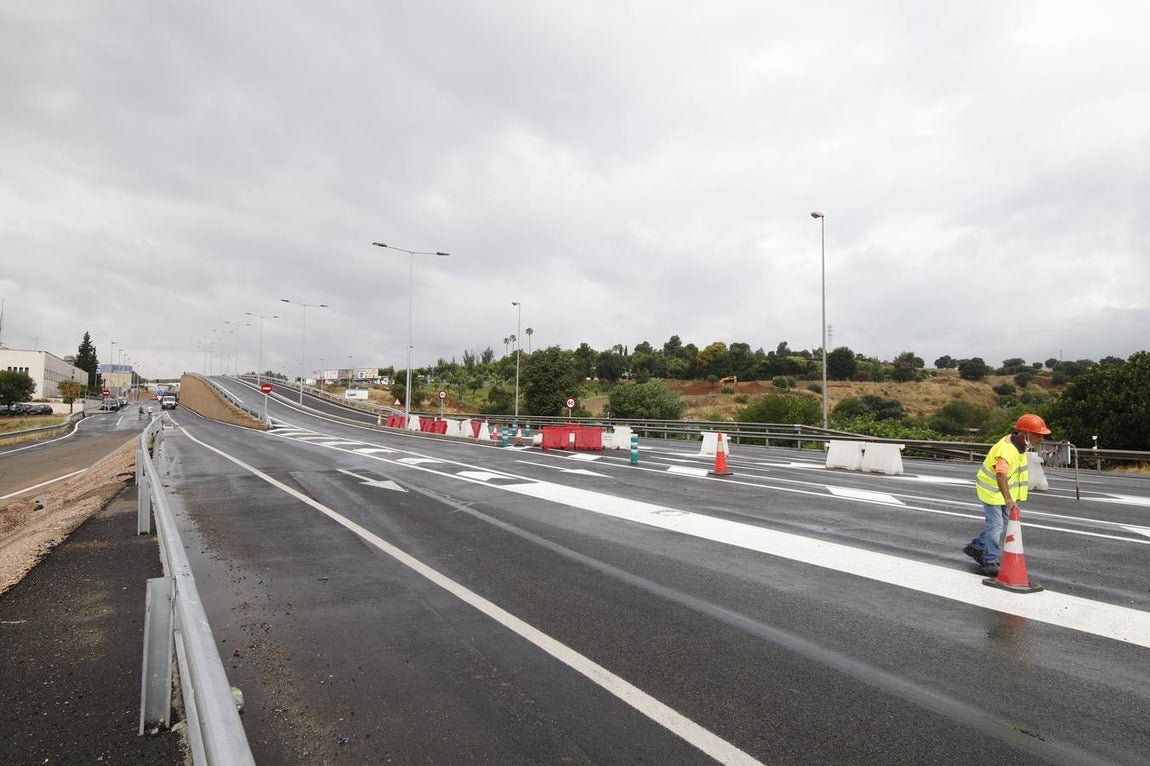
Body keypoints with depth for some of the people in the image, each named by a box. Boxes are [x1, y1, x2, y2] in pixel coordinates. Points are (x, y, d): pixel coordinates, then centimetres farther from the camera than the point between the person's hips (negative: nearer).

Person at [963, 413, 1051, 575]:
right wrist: (1008, 498, -64)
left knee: (1004, 523, 16)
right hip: (992, 489, -9)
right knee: (995, 525, -5)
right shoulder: (1007, 450, -35)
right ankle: (990, 562, 5)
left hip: (1005, 489, 9)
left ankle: (976, 547, 29)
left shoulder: (1017, 440, -6)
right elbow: (1001, 475, -51)